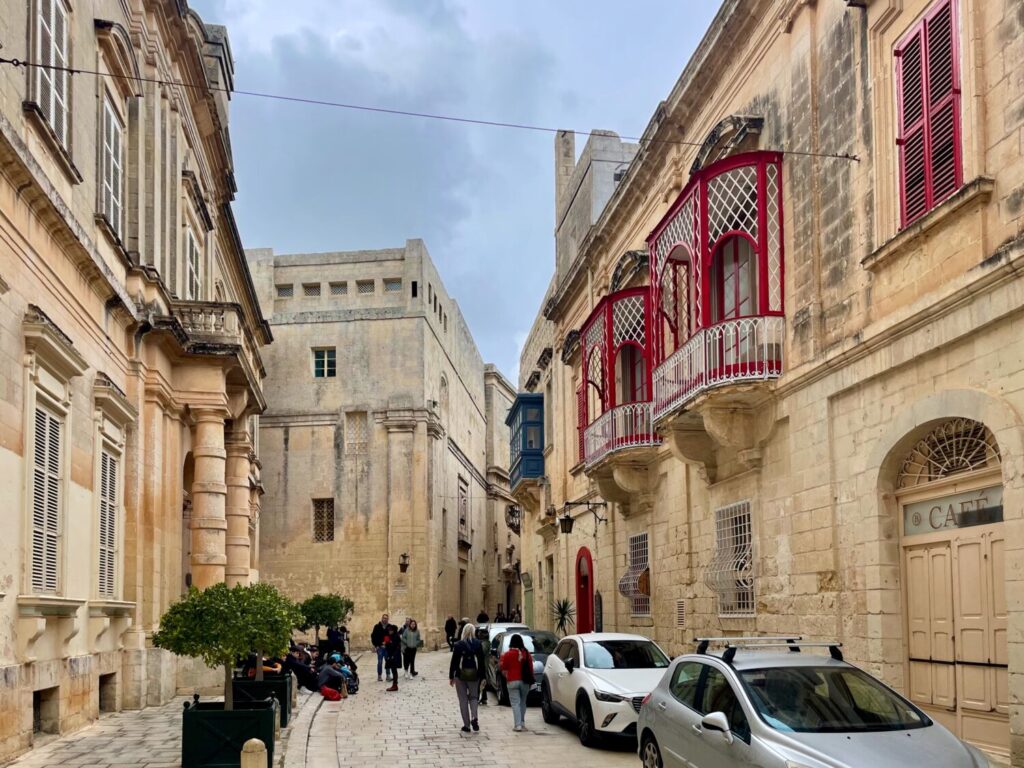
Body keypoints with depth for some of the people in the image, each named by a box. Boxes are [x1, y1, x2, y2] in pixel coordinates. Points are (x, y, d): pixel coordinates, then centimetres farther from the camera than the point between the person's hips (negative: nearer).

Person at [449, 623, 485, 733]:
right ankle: (474, 718, -8)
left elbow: (454, 662, -5)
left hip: (461, 675, -1)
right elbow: (481, 662, -2)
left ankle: (466, 725, 7)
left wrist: (451, 676, 2)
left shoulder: (459, 645, -7)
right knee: (473, 697, 16)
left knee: (463, 699, 7)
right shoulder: (478, 644, -3)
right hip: (474, 674, 1)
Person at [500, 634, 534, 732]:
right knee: (523, 702, 17)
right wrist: (530, 679, 16)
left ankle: (518, 725, -11)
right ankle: (522, 723, 21)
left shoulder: (508, 654, -7)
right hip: (525, 681, 3)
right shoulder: (527, 654, 3)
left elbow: (504, 668, 1)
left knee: (515, 703, -3)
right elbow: (531, 668, 7)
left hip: (513, 681, -3)